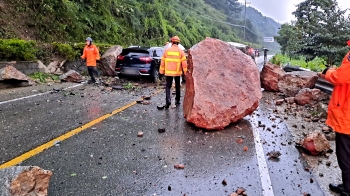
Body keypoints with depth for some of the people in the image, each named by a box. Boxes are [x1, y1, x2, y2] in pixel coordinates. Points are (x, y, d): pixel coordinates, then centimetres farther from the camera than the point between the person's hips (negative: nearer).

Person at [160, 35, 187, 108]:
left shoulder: (167, 50, -1)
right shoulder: (181, 51, -3)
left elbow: (163, 61, 1)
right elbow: (184, 62, -6)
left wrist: (162, 71, 9)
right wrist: (185, 71, 1)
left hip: (168, 72, 0)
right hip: (177, 72, 1)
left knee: (168, 86, 4)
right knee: (177, 86, 17)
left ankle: (168, 100, -15)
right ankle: (177, 100, 24)